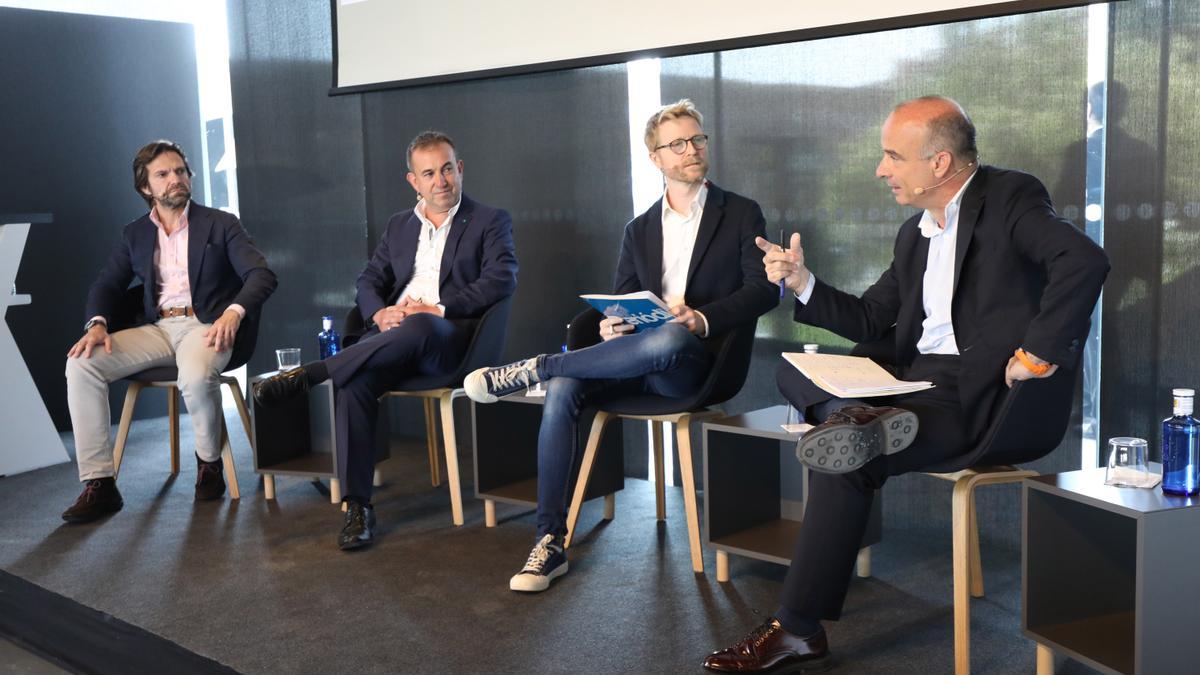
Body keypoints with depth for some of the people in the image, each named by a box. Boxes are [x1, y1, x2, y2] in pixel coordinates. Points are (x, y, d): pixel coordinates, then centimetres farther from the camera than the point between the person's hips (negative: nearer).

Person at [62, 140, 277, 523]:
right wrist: (97, 324, -10)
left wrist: (234, 312, -24)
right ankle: (98, 484, -19)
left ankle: (209, 462, -8)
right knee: (81, 364, -21)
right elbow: (106, 286, 13)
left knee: (196, 377, -38)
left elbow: (262, 275, -4)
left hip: (206, 326, -4)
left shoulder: (221, 224, 7)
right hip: (156, 328, 4)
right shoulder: (135, 234, 18)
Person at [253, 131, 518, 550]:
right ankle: (357, 505, -26)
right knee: (355, 384, -30)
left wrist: (438, 310, -15)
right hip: (393, 336, 4)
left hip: (448, 338, -4)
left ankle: (304, 376, -33)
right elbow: (369, 281, 19)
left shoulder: (490, 222, 10)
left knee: (417, 328, -41)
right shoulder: (399, 225, 25)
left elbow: (503, 280, -5)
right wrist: (380, 313, -6)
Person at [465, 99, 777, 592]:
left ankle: (532, 369, -21)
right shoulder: (639, 230, 20)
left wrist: (702, 319, -19)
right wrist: (609, 325, -9)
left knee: (668, 340, -40)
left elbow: (764, 290, -2)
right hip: (639, 361, 4)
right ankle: (550, 542, -22)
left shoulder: (741, 215, 8)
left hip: (698, 363, -4)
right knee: (563, 389, -25)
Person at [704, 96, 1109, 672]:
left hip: (981, 392, -9)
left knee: (846, 459, -26)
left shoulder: (1010, 197, -4)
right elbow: (868, 320, 22)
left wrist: (1039, 354, -23)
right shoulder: (915, 233, 20)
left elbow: (1084, 259, -22)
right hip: (915, 381, 9)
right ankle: (861, 419, -30)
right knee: (793, 370, 2)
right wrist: (802, 283, 9)